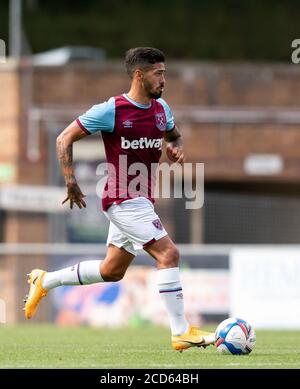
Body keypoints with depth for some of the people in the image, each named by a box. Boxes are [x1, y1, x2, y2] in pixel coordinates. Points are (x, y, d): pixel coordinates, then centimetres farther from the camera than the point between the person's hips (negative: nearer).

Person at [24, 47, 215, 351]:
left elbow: (174, 136, 28)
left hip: (141, 199, 9)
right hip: (123, 199, -9)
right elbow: (65, 139, -5)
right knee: (168, 254, -17)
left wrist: (177, 148, 3)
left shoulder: (161, 109, 7)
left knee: (112, 271, 17)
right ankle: (181, 332, -14)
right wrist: (70, 181, -13)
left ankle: (45, 281, 33)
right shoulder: (111, 111, -13)